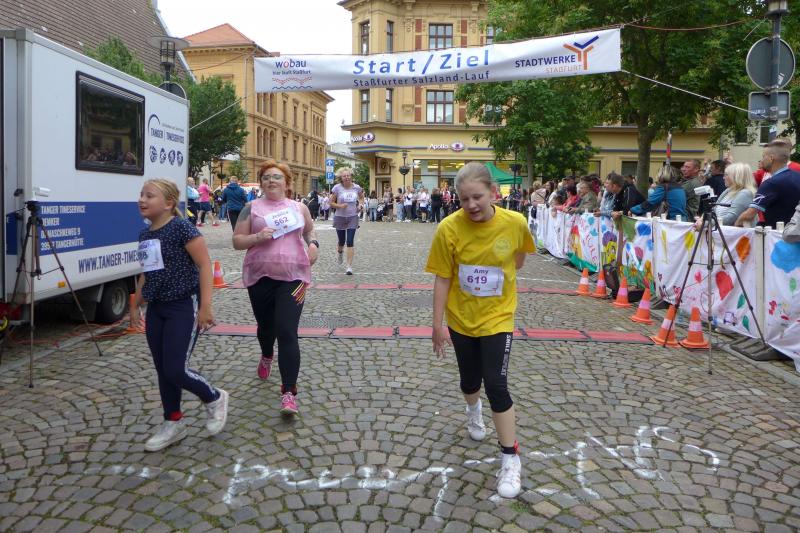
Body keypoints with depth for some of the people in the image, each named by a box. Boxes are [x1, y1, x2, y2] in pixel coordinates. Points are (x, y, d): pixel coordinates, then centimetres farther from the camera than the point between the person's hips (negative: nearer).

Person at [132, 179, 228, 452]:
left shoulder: (182, 228, -14)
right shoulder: (145, 235, 9)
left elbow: (205, 265, -17)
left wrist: (205, 306, -20)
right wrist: (135, 305, 22)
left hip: (184, 307, -8)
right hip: (157, 309, 8)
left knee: (175, 370, -9)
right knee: (162, 371, 11)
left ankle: (215, 399, 18)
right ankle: (173, 423, 27)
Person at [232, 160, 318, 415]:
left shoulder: (299, 207, 8)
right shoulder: (252, 208, 4)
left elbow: (310, 230, 26)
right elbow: (237, 241, 3)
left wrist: (314, 244, 5)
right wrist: (258, 237, -16)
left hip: (292, 276, -1)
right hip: (260, 277, 2)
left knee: (287, 333, -11)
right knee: (265, 325, 21)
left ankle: (289, 392, -10)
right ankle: (267, 356, 56)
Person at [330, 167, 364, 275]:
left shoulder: (357, 187, 0)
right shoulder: (337, 188, -7)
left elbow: (361, 198, 20)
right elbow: (331, 203, -3)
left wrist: (360, 204, 1)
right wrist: (340, 206, -21)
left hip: (353, 217, 0)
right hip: (340, 217, 0)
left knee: (350, 242, -9)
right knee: (342, 241, 13)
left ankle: (349, 267, -6)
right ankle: (340, 252, 51)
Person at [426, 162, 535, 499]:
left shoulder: (515, 223, -17)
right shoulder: (449, 229, -19)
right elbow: (442, 280, -11)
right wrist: (438, 325, -8)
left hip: (497, 318, -1)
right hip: (461, 318, 1)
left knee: (496, 384, -8)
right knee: (469, 379, 18)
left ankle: (510, 459, 8)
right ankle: (473, 412, 54)